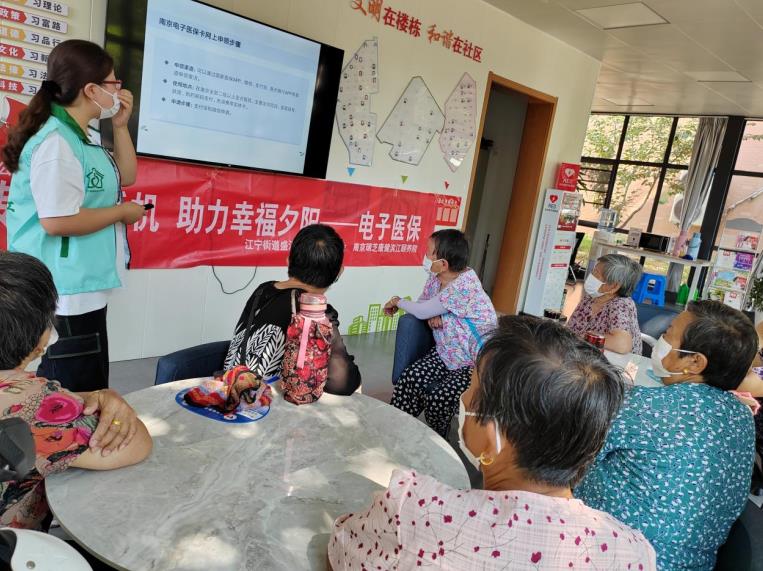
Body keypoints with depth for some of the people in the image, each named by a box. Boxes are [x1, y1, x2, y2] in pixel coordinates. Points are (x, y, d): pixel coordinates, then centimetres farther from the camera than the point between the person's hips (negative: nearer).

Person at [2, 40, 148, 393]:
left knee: (90, 395, 19)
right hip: (66, 296, -10)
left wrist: (120, 126, 9)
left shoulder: (79, 139, 13)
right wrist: (122, 212, -13)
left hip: (84, 291, 10)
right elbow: (56, 221, -27)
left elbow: (126, 177, 20)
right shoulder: (57, 143, -19)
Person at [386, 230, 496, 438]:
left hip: (474, 361, -7)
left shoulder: (465, 285, -26)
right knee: (408, 380, -13)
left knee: (439, 398, -23)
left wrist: (398, 302, -1)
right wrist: (433, 315, -11)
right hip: (445, 352, 7)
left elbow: (422, 311, -20)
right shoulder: (435, 278, 0)